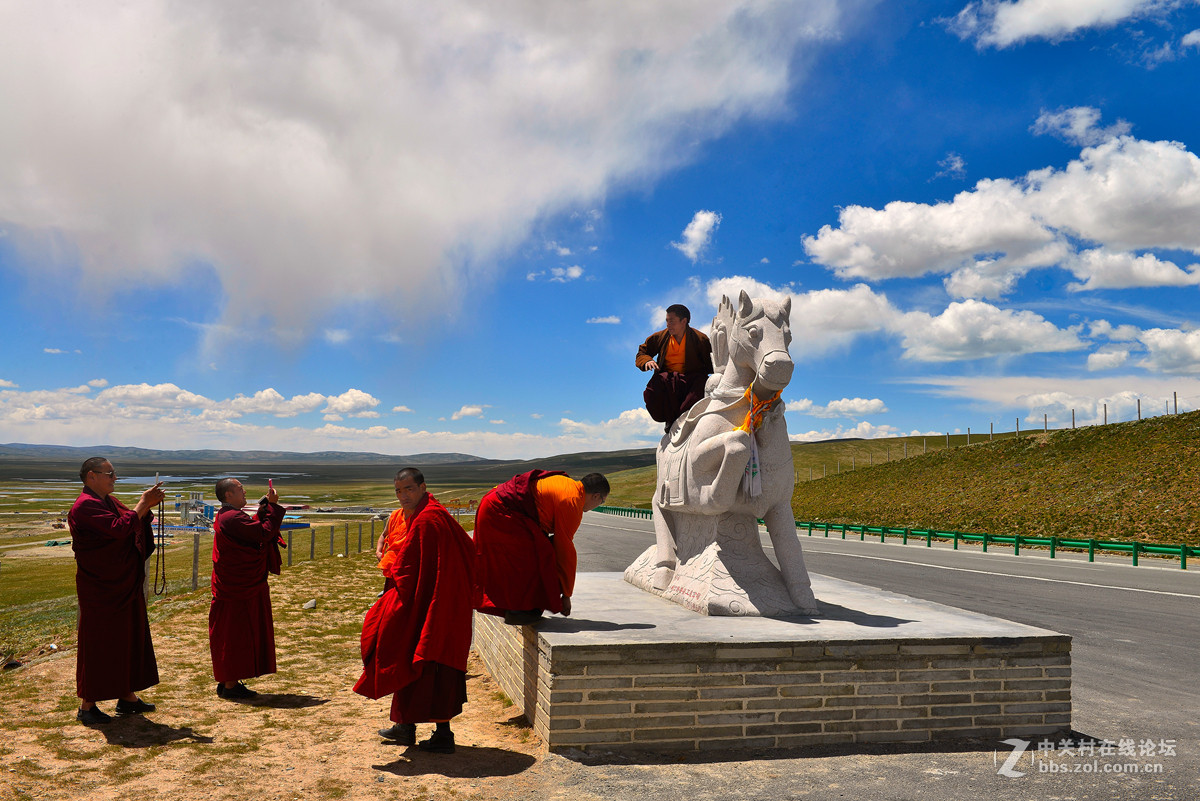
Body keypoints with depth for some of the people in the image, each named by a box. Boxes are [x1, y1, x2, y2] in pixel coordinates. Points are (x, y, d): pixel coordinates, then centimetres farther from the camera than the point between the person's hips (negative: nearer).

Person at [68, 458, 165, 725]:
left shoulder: (110, 502, 12)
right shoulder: (85, 506, -17)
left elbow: (134, 524, 12)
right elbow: (119, 528, -28)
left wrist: (147, 507, -3)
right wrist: (143, 503, -21)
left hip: (124, 585, 9)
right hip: (100, 589, -9)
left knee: (128, 639, 14)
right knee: (98, 643, 0)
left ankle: (127, 697, 24)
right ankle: (87, 705, 12)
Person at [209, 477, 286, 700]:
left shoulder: (226, 516, 13)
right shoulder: (232, 518, -21)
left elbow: (254, 528, 18)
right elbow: (264, 532, -24)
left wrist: (265, 505, 11)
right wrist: (273, 506, -14)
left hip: (234, 587, 11)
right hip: (240, 590, -11)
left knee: (234, 636, 16)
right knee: (236, 635, -2)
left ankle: (227, 682, 24)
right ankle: (230, 686, 5)